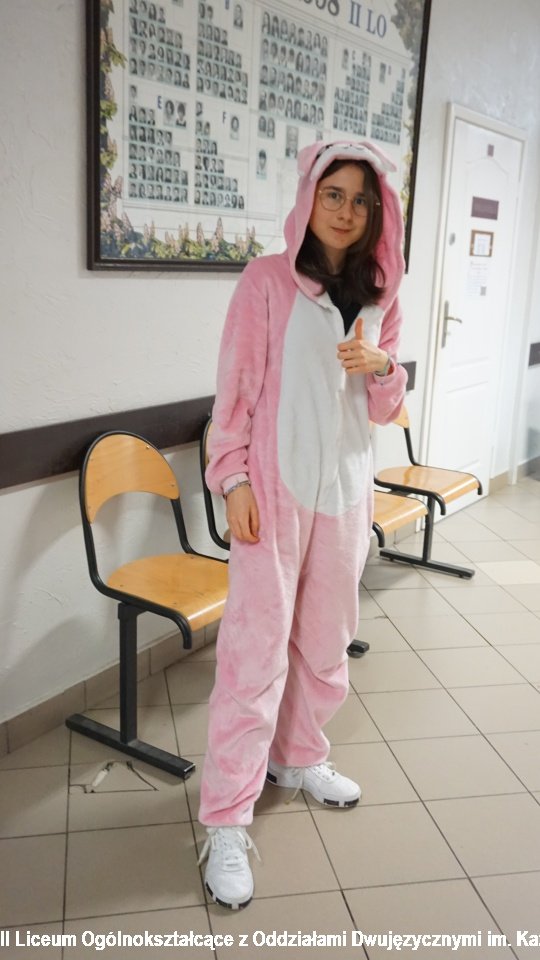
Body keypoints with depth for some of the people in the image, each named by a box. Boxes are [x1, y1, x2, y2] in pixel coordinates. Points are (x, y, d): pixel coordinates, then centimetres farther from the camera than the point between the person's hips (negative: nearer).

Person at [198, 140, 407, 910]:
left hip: (346, 486, 5)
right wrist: (233, 479, -12)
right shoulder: (268, 280, -5)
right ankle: (227, 820, 6)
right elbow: (236, 387, -6)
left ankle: (299, 756, 37)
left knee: (326, 637, 14)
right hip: (277, 484, -5)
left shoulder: (381, 294, 9)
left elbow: (385, 410, 11)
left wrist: (381, 369, -10)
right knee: (257, 645, -5)